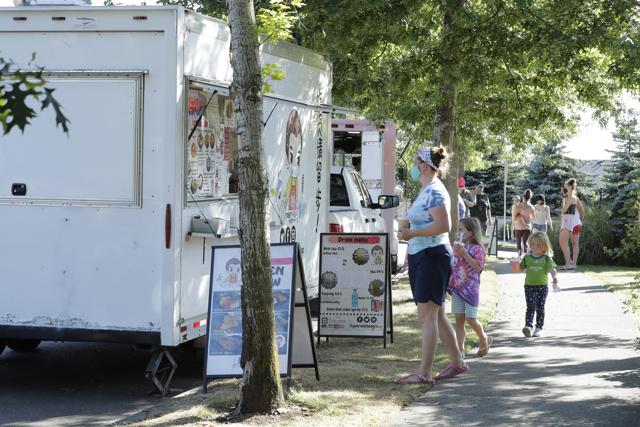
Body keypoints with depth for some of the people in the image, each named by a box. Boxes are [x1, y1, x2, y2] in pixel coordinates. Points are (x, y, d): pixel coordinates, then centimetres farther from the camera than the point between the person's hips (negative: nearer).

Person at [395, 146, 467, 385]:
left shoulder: (434, 191, -15)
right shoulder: (426, 190, 17)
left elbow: (444, 225, -24)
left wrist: (412, 233, -22)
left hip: (432, 256, -11)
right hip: (420, 256, 11)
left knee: (427, 315, -9)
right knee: (436, 315, 15)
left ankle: (424, 373, -8)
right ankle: (457, 362, 23)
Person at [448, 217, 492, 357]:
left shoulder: (476, 248, -9)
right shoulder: (458, 246, 12)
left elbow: (478, 267, -20)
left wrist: (464, 254, -23)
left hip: (470, 287, -6)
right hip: (457, 287, 6)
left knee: (471, 319, -2)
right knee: (459, 319, 3)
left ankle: (484, 340, 23)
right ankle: (460, 348, 5)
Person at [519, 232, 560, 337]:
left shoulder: (546, 258, 2)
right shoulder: (527, 258, 6)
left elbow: (552, 268, -7)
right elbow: (520, 268, 11)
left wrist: (555, 277, -24)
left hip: (542, 286, 0)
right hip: (529, 286, 0)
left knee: (540, 308, 6)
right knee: (531, 307, -11)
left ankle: (539, 328, 15)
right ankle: (528, 326, -19)